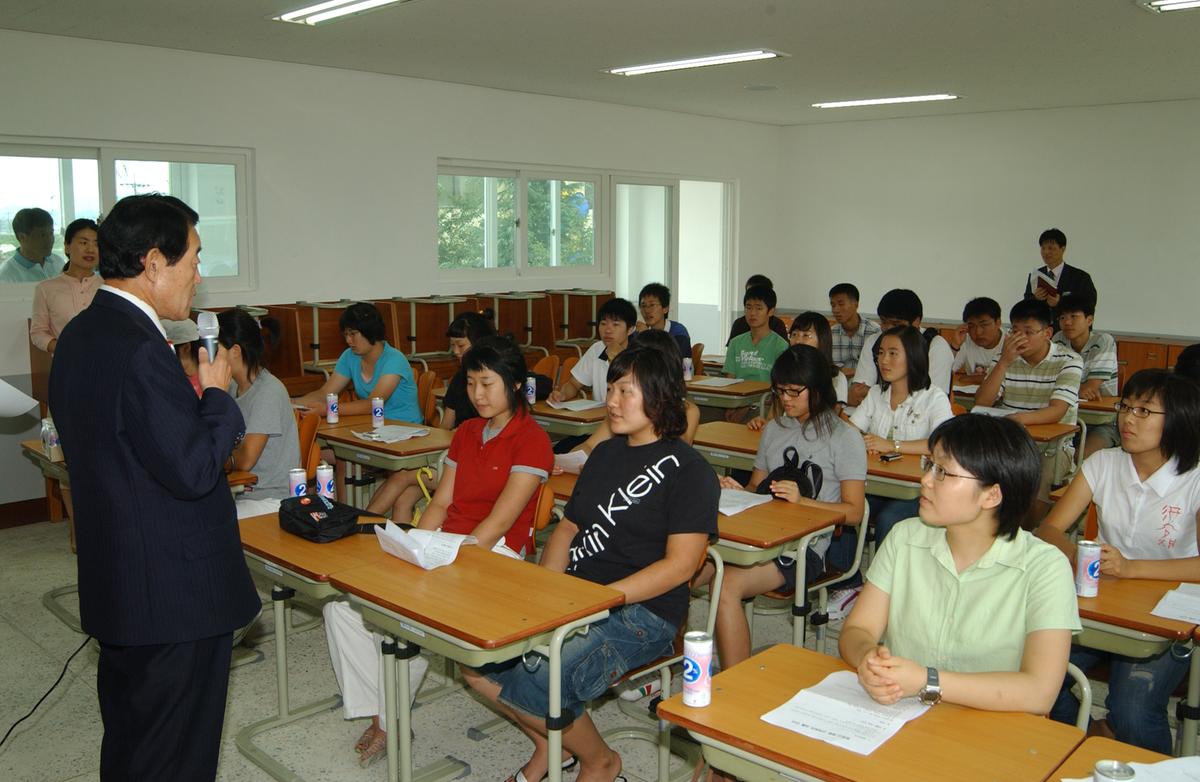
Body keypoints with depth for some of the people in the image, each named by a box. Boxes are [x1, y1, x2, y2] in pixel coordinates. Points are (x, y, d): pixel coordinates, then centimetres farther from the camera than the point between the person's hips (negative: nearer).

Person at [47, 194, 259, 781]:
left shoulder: (80, 335, 6)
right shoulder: (139, 350, -25)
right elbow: (193, 470, -24)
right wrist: (216, 394, -11)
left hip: (116, 582, 10)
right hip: (174, 592, -10)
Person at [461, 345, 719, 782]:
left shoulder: (687, 471, -8)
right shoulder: (605, 453, 16)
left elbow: (680, 565, -15)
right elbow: (568, 526, 18)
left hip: (642, 612, -8)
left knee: (534, 686, -26)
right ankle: (547, 745, 17)